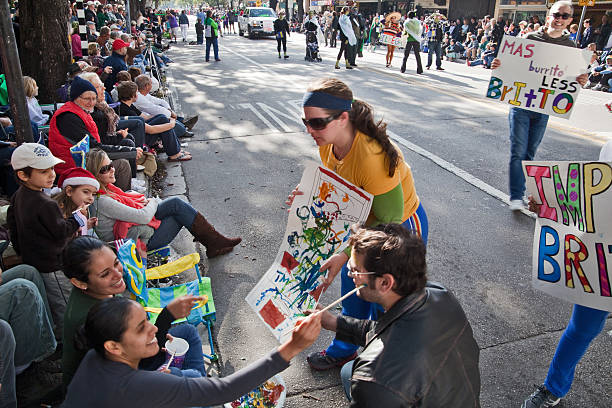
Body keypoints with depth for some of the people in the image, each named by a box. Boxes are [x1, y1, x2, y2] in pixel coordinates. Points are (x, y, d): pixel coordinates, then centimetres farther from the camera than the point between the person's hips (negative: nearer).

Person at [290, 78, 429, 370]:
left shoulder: (373, 157, -38)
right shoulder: (328, 144, -13)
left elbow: (390, 221, -30)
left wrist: (345, 255, -34)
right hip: (366, 223, 8)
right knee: (352, 291, 23)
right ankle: (343, 351, 49)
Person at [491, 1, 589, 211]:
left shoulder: (571, 47, 7)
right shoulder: (531, 38, 0)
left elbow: (571, 78, 8)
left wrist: (581, 81, -15)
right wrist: (499, 65, -18)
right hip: (521, 104, -2)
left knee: (530, 152, 11)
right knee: (518, 150, -5)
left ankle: (521, 189, 24)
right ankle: (516, 196, 0)